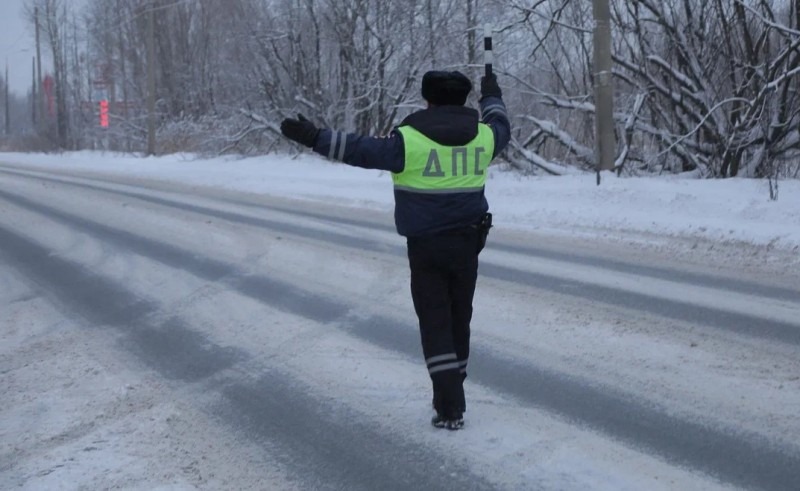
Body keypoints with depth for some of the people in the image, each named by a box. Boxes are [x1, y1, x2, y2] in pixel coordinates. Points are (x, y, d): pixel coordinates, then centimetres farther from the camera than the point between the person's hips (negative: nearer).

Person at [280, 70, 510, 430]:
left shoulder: (411, 139, -12)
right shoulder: (481, 136, 3)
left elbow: (362, 150, -17)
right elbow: (501, 128, 26)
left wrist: (315, 138, -14)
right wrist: (492, 98, 45)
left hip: (426, 246, -4)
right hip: (468, 242, 4)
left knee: (435, 322, 1)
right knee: (459, 319, 16)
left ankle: (450, 407, -5)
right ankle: (450, 395, 27)